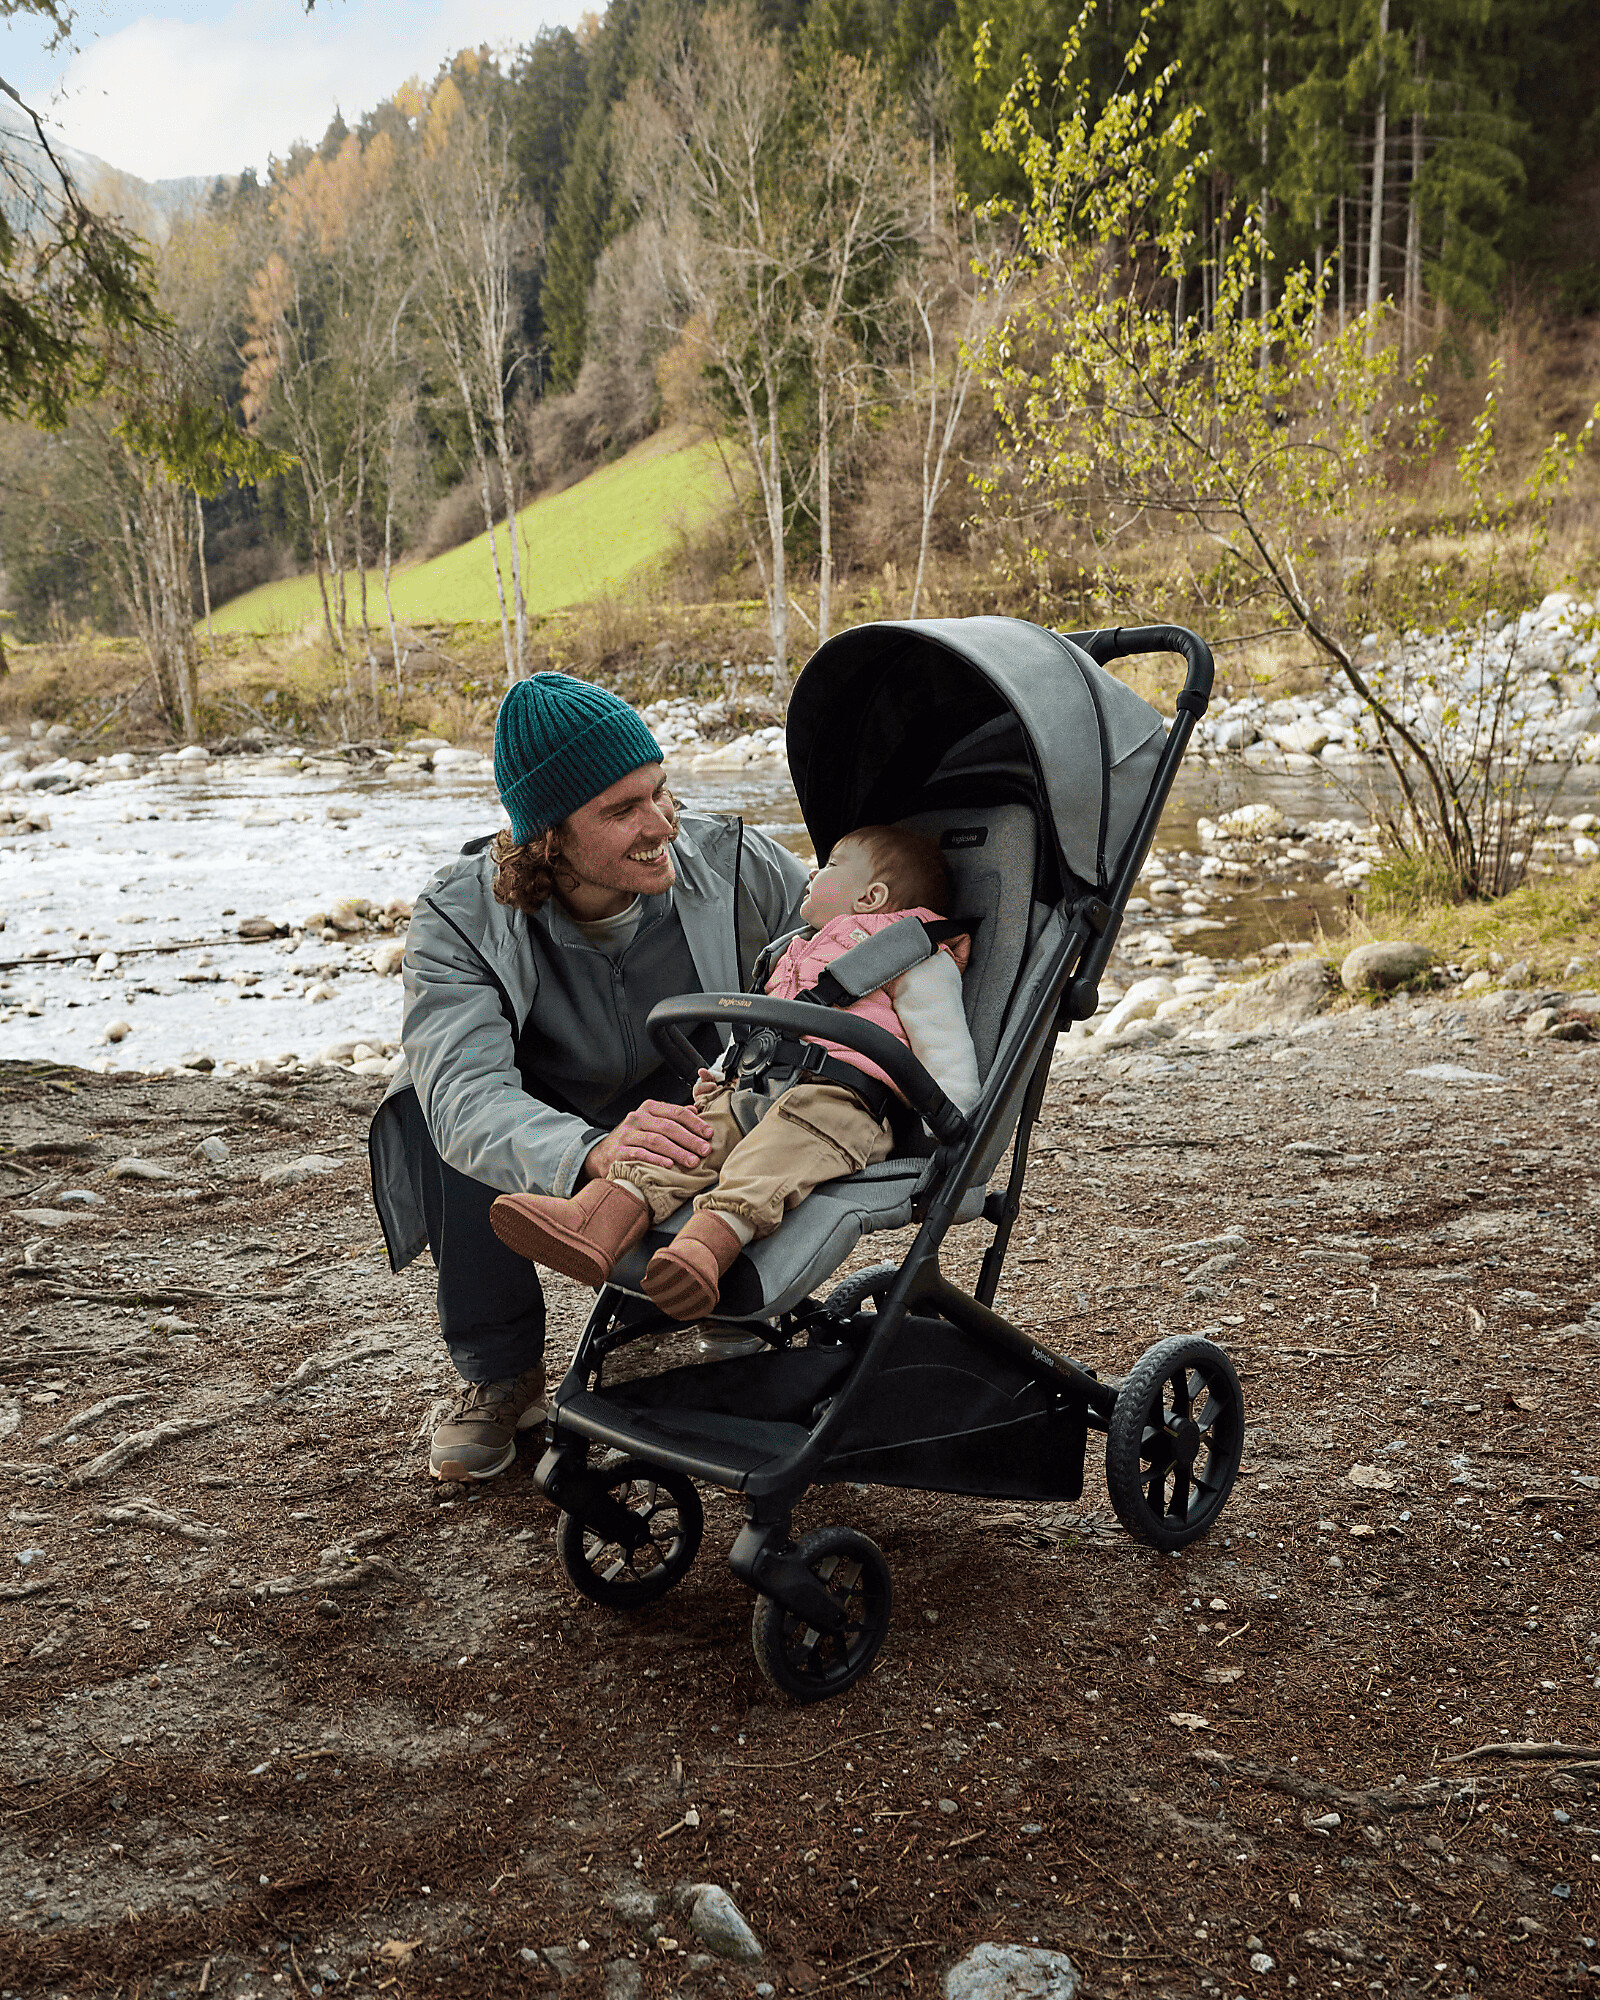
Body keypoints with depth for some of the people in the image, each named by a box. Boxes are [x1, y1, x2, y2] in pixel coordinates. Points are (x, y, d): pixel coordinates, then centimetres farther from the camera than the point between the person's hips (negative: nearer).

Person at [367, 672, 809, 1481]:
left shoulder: (732, 864, -19)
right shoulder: (459, 920, -25)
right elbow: (465, 1094, -42)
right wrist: (592, 1154, -62)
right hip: (538, 1160, 0)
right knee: (445, 1119, -32)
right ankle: (499, 1375, -11)